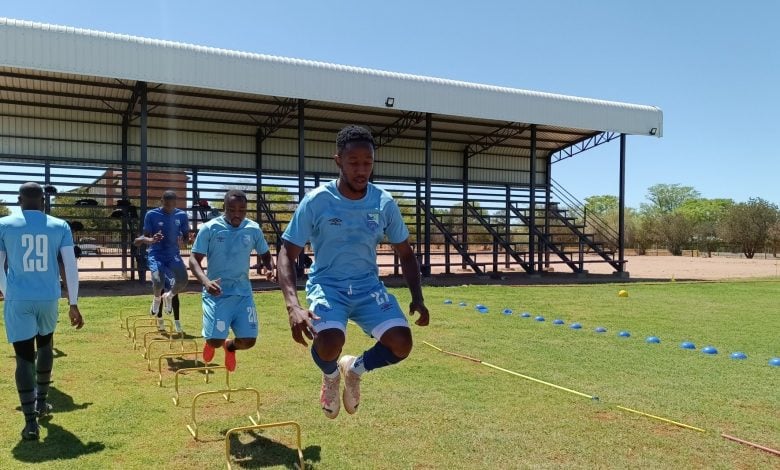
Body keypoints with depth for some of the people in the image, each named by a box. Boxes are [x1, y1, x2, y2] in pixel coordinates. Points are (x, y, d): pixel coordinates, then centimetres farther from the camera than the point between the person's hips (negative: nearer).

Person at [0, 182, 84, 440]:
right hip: (48, 298, 2)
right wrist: (73, 304, 6)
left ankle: (31, 422, -3)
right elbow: (70, 267, 0)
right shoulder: (60, 226, 1)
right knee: (45, 344, 26)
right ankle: (41, 402, 37)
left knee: (24, 357, 1)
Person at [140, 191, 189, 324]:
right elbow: (145, 237, -3)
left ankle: (169, 296, 16)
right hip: (156, 254, -2)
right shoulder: (151, 215, -6)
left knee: (183, 280, -21)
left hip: (173, 254, 2)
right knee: (158, 282, -26)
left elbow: (186, 235, 9)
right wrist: (152, 240, -27)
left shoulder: (181, 215, 1)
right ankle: (157, 299, 13)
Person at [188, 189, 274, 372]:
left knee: (248, 340, -4)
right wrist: (205, 281, -26)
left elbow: (265, 255, 16)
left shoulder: (253, 229, 2)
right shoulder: (209, 228, -8)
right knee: (215, 340, -11)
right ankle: (211, 342, 30)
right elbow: (194, 259, -7)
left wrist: (269, 269, -8)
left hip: (243, 293, 3)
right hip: (217, 293, -3)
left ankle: (230, 346, 34)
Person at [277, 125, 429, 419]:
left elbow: (405, 254, 7)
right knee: (329, 343, -32)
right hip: (327, 285, -3)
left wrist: (417, 298, -7)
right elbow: (287, 255, -12)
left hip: (368, 286, 3)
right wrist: (293, 306, -28)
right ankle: (331, 375, 9)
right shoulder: (316, 202, -13)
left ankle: (354, 369, 17)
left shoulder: (385, 203, -4)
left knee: (401, 343, -19)